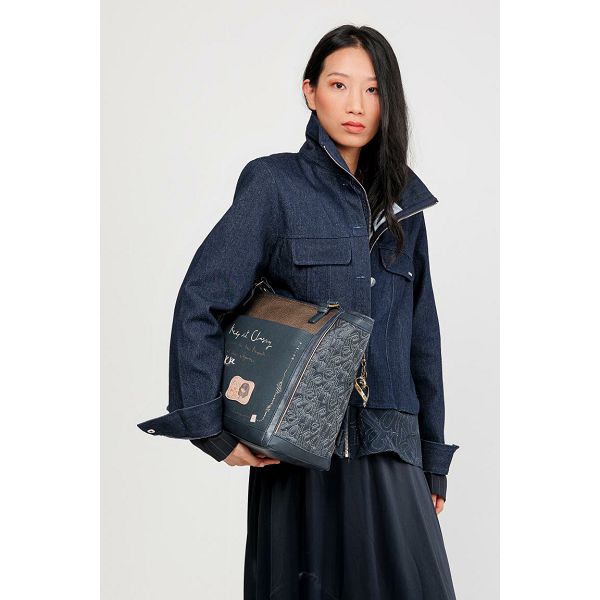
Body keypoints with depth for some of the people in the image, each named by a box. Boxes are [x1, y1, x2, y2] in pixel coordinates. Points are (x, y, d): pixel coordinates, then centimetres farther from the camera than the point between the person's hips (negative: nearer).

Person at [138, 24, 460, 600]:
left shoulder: (404, 203, 13)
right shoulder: (275, 184, -3)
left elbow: (422, 336, 15)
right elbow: (199, 302, -11)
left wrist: (433, 462, 14)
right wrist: (216, 432, -16)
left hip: (391, 452, 4)